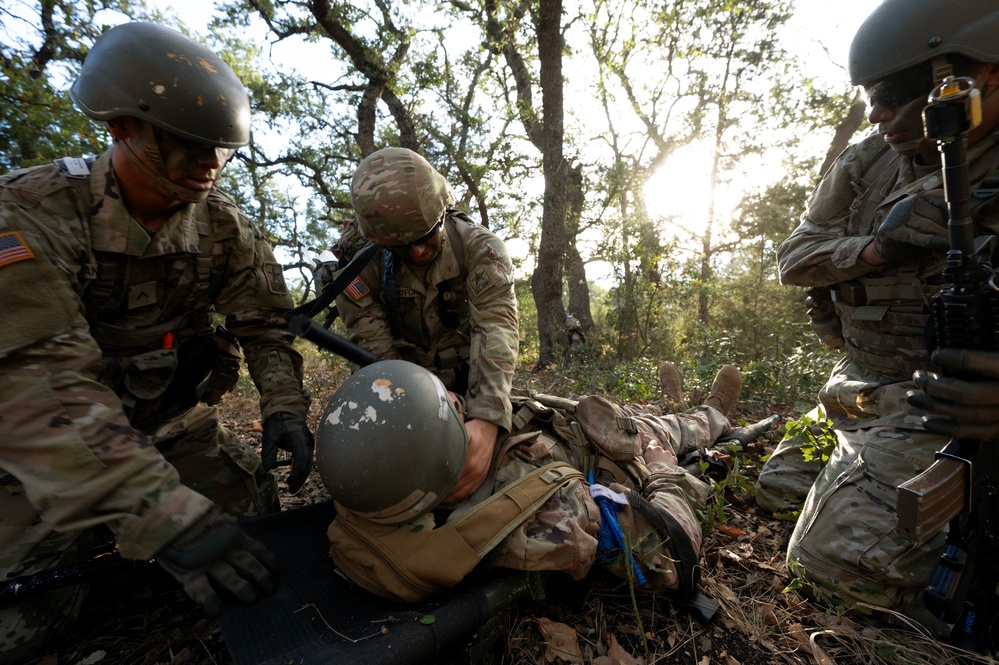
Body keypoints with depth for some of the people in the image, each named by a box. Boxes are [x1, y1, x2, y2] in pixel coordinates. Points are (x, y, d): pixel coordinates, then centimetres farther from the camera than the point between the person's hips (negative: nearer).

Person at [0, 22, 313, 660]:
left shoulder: (223, 224, -8)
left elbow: (265, 321, -5)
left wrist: (285, 406, -22)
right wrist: (163, 512, -43)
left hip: (175, 421, 4)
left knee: (254, 524, 2)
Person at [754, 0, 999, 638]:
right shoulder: (869, 162, 5)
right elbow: (795, 255, 2)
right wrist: (873, 249, -18)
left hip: (938, 403, -6)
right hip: (857, 391, 6)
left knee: (835, 562, -16)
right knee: (778, 490, 16)